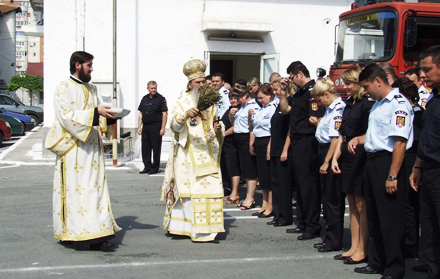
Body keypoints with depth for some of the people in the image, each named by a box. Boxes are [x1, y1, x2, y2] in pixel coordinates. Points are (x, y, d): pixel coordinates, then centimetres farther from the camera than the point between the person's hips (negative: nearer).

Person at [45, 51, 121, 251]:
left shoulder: (92, 89, 18)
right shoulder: (64, 88, -3)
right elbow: (66, 116, -15)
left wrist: (109, 116, -4)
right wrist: (95, 112, -20)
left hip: (92, 148, 7)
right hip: (73, 148, -7)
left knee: (95, 187, 2)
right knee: (75, 188, -7)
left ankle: (97, 233, 2)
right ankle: (75, 235, -4)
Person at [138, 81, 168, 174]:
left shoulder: (161, 99, -2)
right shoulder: (144, 99, 13)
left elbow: (164, 114, -7)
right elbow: (141, 114, 16)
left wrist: (162, 128, -13)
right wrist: (139, 127, 8)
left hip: (156, 126, -5)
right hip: (145, 126, 5)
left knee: (156, 148, -1)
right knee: (145, 147, 7)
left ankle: (155, 168, 6)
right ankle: (147, 167, 16)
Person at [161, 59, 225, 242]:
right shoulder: (183, 102, 0)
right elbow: (174, 125, -14)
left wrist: (218, 129, 3)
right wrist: (186, 115, -33)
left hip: (207, 153, 5)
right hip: (189, 154, -5)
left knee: (210, 186, -2)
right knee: (192, 188, -8)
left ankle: (207, 228, 4)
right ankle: (198, 230, -5)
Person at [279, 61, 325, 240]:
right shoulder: (300, 93, 16)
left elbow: (317, 119, -21)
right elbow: (285, 109, 20)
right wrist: (283, 90, 13)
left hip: (308, 143, -10)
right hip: (297, 143, 10)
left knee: (309, 184, -5)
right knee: (300, 184, 15)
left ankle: (313, 226, 1)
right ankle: (303, 223, 24)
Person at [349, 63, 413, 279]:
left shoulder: (398, 103, -16)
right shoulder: (378, 104, 15)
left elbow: (400, 141, -21)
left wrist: (392, 176, -24)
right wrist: (358, 139, 8)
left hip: (388, 162, -10)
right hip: (372, 162, 10)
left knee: (390, 219, -2)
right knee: (374, 217, 16)